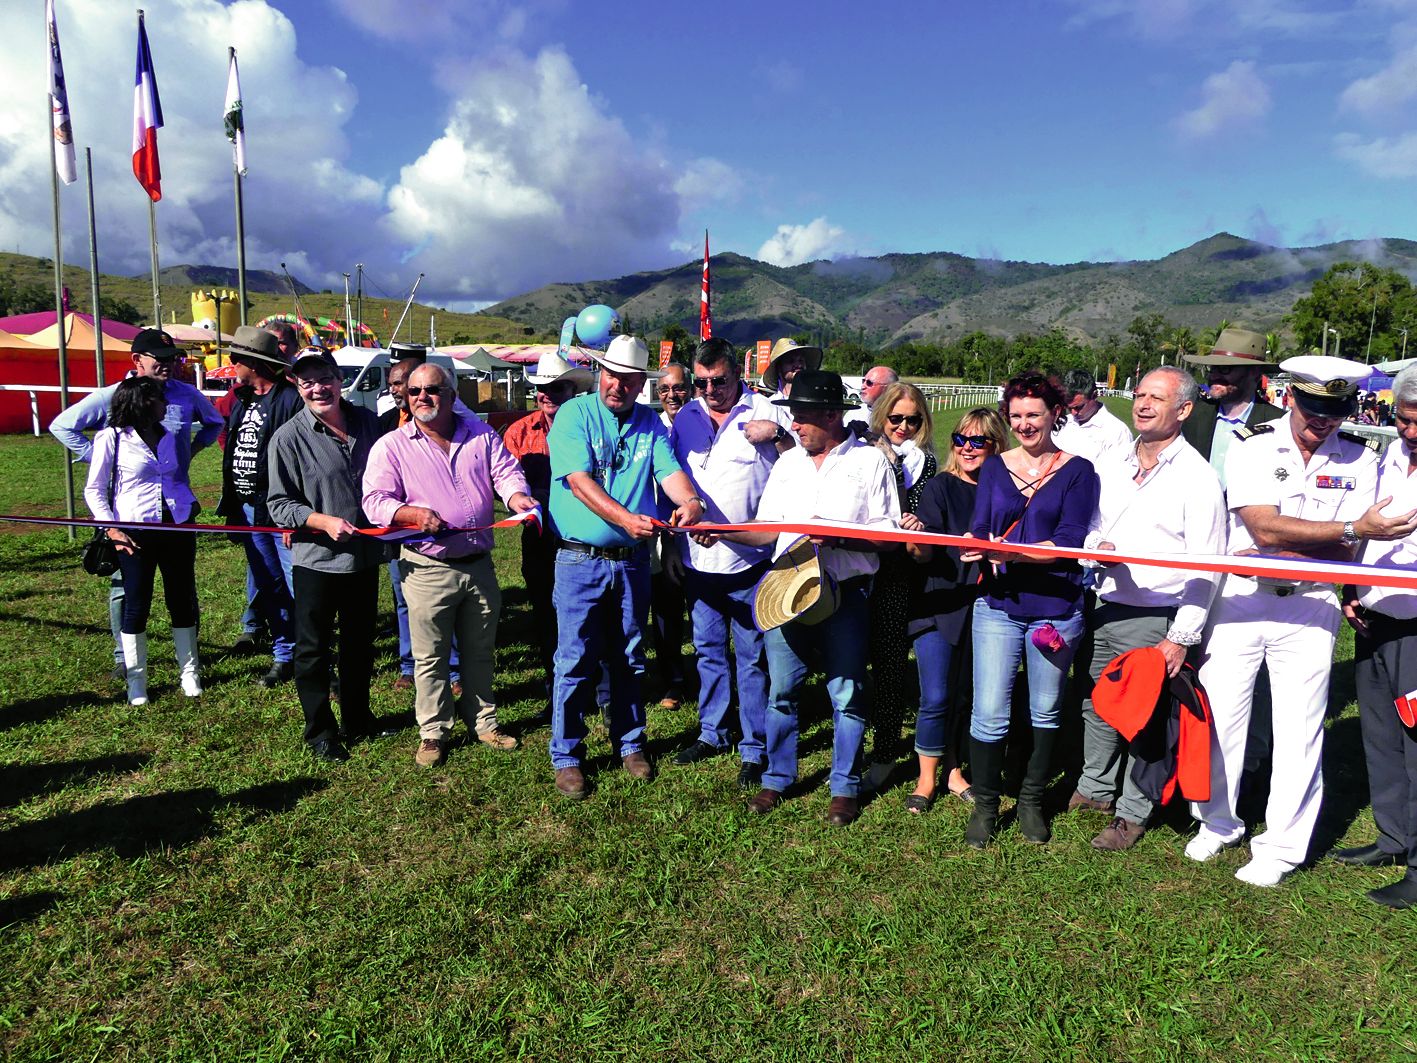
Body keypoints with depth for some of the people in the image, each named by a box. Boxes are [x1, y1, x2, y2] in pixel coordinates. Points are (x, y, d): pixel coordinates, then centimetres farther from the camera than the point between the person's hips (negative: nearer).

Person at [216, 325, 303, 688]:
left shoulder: (291, 399, -13)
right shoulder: (241, 401, 13)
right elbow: (230, 451, 19)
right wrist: (230, 503, 15)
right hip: (248, 509, 9)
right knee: (268, 586, 14)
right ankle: (284, 657, 25)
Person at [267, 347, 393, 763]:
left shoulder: (368, 421, 2)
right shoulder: (289, 437, -11)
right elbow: (279, 504, -10)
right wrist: (324, 521, -23)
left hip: (365, 555, 4)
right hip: (316, 558, -4)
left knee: (360, 642, 18)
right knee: (313, 649, 7)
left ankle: (357, 719, 37)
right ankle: (320, 732, 24)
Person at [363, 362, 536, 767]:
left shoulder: (481, 433, 7)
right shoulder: (391, 446, -2)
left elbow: (506, 471, 0)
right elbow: (375, 501, -8)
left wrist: (517, 496, -22)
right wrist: (412, 513, -26)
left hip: (479, 564, 3)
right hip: (428, 570, -3)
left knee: (480, 651, 16)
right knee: (431, 657, 6)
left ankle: (483, 721, 32)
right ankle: (433, 731, 23)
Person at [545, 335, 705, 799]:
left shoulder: (650, 423, 7)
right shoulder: (574, 414, -6)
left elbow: (670, 471, -6)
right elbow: (580, 480, -18)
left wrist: (689, 500, -29)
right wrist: (626, 519, -31)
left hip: (632, 560, 4)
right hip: (581, 559, -4)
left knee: (629, 658, 15)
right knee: (576, 661, 1)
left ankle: (629, 743, 31)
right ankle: (566, 756, 16)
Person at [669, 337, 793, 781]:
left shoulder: (766, 413, -5)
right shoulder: (685, 418, 8)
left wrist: (777, 435, -22)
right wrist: (671, 544, 12)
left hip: (748, 560, -4)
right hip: (697, 560, 5)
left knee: (752, 657, 3)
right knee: (709, 650, 16)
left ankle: (755, 749, 15)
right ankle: (712, 733, 32)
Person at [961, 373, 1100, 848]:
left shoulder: (1077, 471, -1)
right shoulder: (995, 467, 9)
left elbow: (1070, 541, -11)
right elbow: (979, 530, 2)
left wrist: (1011, 552, -25)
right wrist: (975, 546, -22)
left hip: (1055, 608, -1)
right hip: (998, 606, 1)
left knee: (1045, 712, 13)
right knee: (989, 714, -2)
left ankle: (1032, 801, 31)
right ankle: (985, 804, 17)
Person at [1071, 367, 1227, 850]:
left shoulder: (1197, 476, -9)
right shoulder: (1113, 466, 9)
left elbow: (1205, 568, -11)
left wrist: (1182, 637, -15)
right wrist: (1098, 544, -7)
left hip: (1155, 620, -6)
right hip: (1103, 610, 6)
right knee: (1097, 706, 17)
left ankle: (1132, 813, 21)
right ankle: (1095, 789, 36)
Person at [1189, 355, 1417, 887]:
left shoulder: (1359, 459, 1)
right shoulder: (1252, 448, -5)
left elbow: (1344, 556, -4)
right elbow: (1264, 528, -18)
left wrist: (1275, 557, -17)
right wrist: (1355, 529, -22)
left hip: (1309, 609, 1)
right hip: (1239, 599, 0)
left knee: (1299, 731, 4)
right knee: (1218, 714, 5)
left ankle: (1281, 847, 19)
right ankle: (1217, 821, 27)